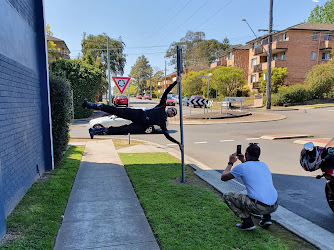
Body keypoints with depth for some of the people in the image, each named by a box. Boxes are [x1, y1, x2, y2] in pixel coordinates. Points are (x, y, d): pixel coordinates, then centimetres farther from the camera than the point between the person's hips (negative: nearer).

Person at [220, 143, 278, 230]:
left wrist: (230, 163, 24)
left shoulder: (241, 167, -3)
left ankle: (247, 222, 2)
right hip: (274, 206, 7)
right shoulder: (264, 165, 15)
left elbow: (223, 177, 12)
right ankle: (266, 217, 21)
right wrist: (244, 161, 40)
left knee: (227, 196, 7)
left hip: (259, 207, -7)